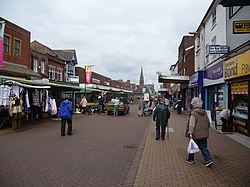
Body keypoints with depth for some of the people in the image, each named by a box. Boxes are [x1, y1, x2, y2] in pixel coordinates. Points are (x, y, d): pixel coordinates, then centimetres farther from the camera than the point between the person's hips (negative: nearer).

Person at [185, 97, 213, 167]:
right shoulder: (204, 113, 7)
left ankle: (190, 159, 24)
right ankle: (208, 160, 1)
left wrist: (190, 133, -17)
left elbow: (192, 125, -19)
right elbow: (208, 123, 16)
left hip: (196, 135, -6)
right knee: (204, 147, 12)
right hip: (204, 134, 6)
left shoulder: (193, 113, -15)